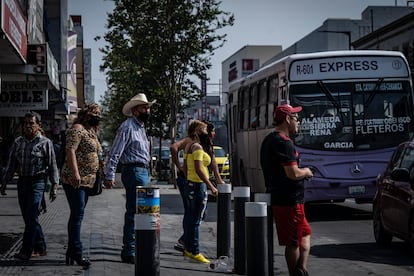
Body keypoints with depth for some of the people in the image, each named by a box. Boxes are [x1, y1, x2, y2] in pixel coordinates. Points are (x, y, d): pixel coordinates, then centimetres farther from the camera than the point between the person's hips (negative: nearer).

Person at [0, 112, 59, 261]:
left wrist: (54, 186, -6)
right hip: (22, 182, 5)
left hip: (37, 182, -5)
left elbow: (52, 166, -1)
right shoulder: (18, 142, 11)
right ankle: (40, 248, 18)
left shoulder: (45, 142, -2)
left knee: (31, 217, -11)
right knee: (28, 218, 7)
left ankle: (26, 251, -9)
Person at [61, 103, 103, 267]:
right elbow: (70, 150, -19)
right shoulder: (77, 129, -10)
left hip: (87, 180, 10)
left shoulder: (92, 132, 20)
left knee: (77, 215, 11)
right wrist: (75, 173, -27)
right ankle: (77, 253, -10)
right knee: (78, 214, -11)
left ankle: (71, 252, 17)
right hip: (75, 180, -10)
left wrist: (97, 176, 23)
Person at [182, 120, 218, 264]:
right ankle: (194, 252, 0)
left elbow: (185, 168, 17)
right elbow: (198, 169, -24)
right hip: (198, 186, -10)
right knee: (196, 220, -4)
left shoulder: (188, 146, 12)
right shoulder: (197, 147, -17)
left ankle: (188, 248, 23)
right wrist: (211, 186, -21)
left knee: (190, 218, 15)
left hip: (190, 185, 10)